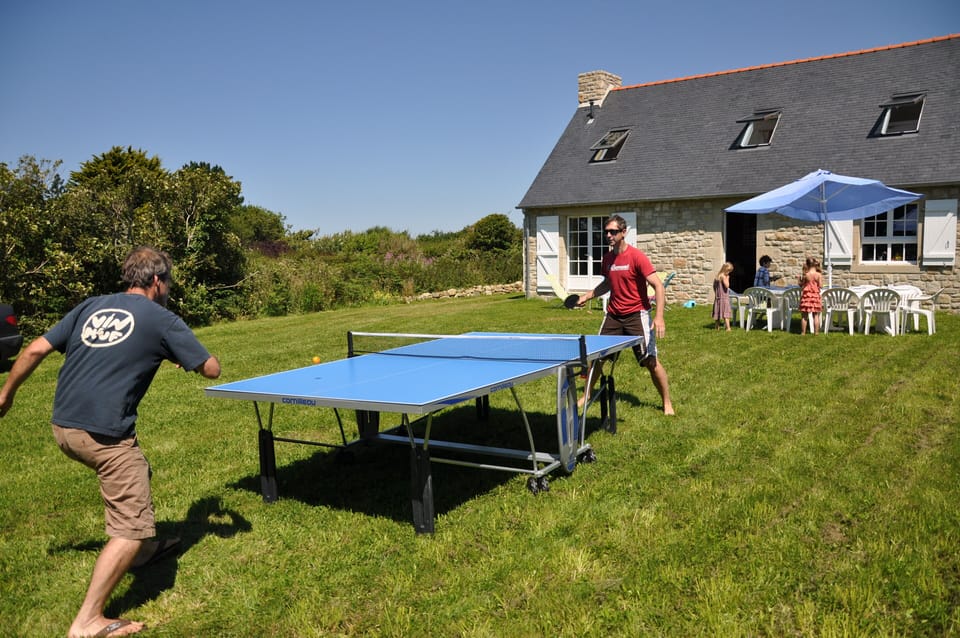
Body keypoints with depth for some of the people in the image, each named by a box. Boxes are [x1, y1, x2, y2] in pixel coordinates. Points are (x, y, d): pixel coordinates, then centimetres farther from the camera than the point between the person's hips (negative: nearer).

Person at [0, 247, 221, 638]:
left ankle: (142, 550, 48)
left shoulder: (91, 307, 12)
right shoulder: (163, 320, -3)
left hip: (63, 427, 8)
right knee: (131, 526, 1)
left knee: (137, 474, 31)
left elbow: (35, 350, 9)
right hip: (104, 434, -8)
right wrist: (184, 357, 21)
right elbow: (212, 370, 0)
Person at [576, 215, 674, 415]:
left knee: (651, 362, -5)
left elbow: (658, 286, -18)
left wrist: (659, 316, -27)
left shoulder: (637, 256, -14)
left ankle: (667, 403, 11)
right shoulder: (607, 258, 6)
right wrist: (588, 295, 13)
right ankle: (586, 396, 24)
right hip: (613, 316, 6)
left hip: (637, 315, -6)